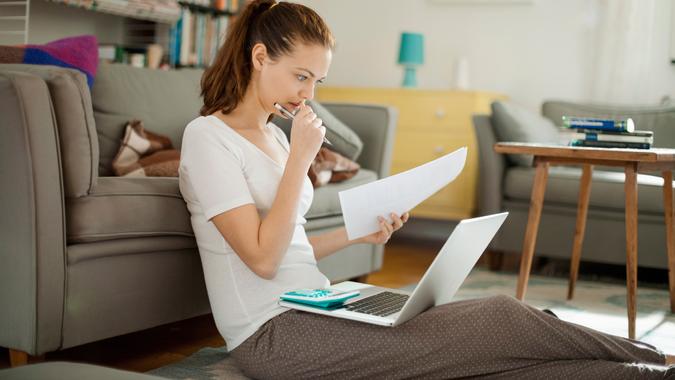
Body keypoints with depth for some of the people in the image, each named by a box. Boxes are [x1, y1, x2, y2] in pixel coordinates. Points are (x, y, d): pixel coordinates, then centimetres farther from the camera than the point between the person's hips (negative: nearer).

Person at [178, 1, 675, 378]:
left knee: (497, 321, -10)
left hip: (310, 309, 8)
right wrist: (300, 158, -16)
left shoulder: (273, 134, 15)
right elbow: (263, 259, -17)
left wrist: (355, 234, 6)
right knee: (500, 321, -14)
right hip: (272, 336, -8)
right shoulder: (207, 136, -10)